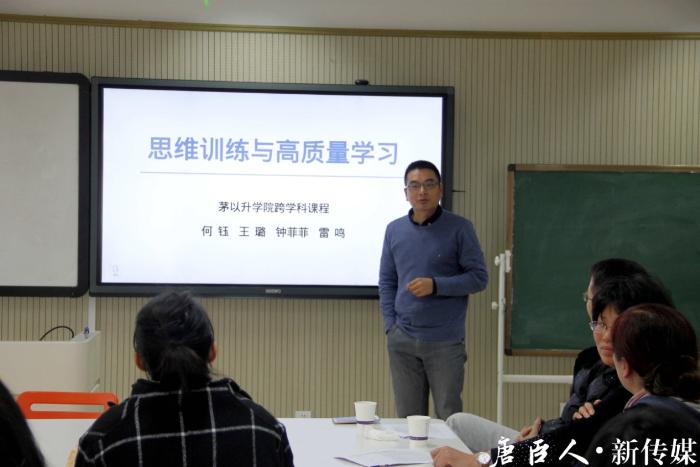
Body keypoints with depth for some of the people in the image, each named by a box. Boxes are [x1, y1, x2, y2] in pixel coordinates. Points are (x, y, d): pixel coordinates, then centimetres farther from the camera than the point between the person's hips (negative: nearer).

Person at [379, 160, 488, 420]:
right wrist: (390, 325, 2)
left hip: (445, 342, -3)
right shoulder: (394, 230, 8)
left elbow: (479, 278, -4)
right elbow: (387, 281, 12)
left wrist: (435, 285, -16)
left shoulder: (459, 228, -3)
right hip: (402, 341, 3)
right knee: (407, 418, 10)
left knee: (449, 417, 4)